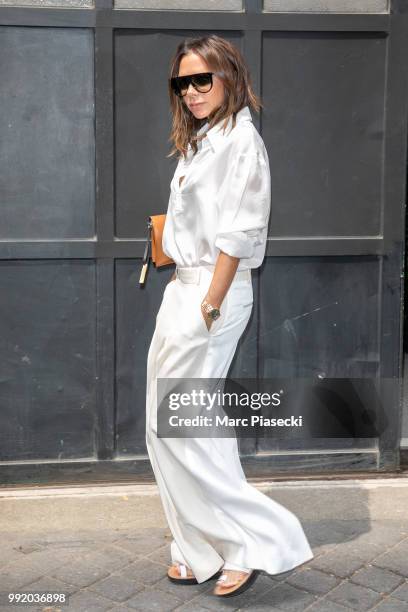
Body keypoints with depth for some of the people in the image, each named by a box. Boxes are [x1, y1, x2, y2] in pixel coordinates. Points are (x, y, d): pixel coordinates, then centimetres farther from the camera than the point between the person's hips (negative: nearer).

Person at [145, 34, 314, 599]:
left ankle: (256, 541, 5)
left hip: (213, 293, -10)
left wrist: (210, 306, -20)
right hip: (185, 288, 10)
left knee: (182, 426, -7)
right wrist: (188, 294, 15)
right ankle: (201, 550, 22)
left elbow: (236, 233, -17)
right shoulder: (201, 141, 17)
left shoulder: (240, 138, -11)